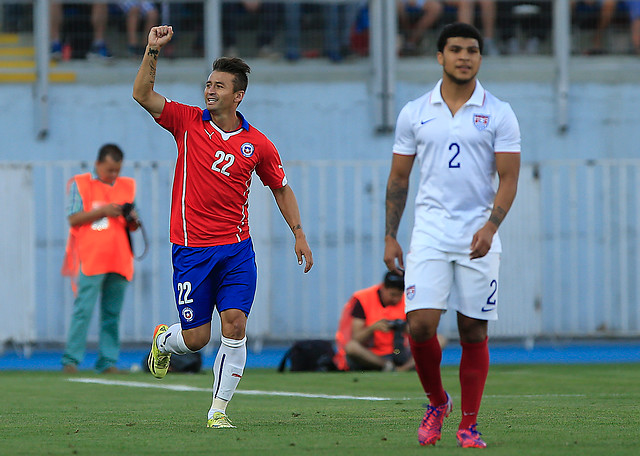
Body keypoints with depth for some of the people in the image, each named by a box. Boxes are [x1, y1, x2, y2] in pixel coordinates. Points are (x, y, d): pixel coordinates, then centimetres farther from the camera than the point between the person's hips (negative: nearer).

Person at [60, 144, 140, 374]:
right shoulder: (80, 184, 5)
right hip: (89, 260, -4)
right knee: (83, 310, -11)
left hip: (118, 260, 4)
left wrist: (132, 220, -2)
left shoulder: (127, 186, 18)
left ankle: (108, 361, 5)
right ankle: (71, 360, -10)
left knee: (112, 314, 3)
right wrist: (102, 211, -14)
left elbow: (131, 226, 22)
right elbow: (73, 218, -4)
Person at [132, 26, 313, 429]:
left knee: (235, 327, -12)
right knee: (195, 338, 0)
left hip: (237, 248, 1)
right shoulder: (188, 122, -1)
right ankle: (163, 340, 37)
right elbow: (143, 95, -11)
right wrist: (153, 51, -21)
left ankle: (219, 410, 0)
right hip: (191, 248, -1)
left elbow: (281, 188, 15)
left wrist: (299, 234, 10)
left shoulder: (258, 145, 2)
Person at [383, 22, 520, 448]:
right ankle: (436, 402, 13)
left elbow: (508, 178, -3)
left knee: (474, 332, 1)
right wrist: (390, 236, 7)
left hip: (478, 237, -1)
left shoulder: (499, 114, 1)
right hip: (430, 233, 1)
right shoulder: (414, 113, 7)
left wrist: (490, 226, -18)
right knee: (420, 324, -12)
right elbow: (398, 178, 12)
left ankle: (469, 425, 10)